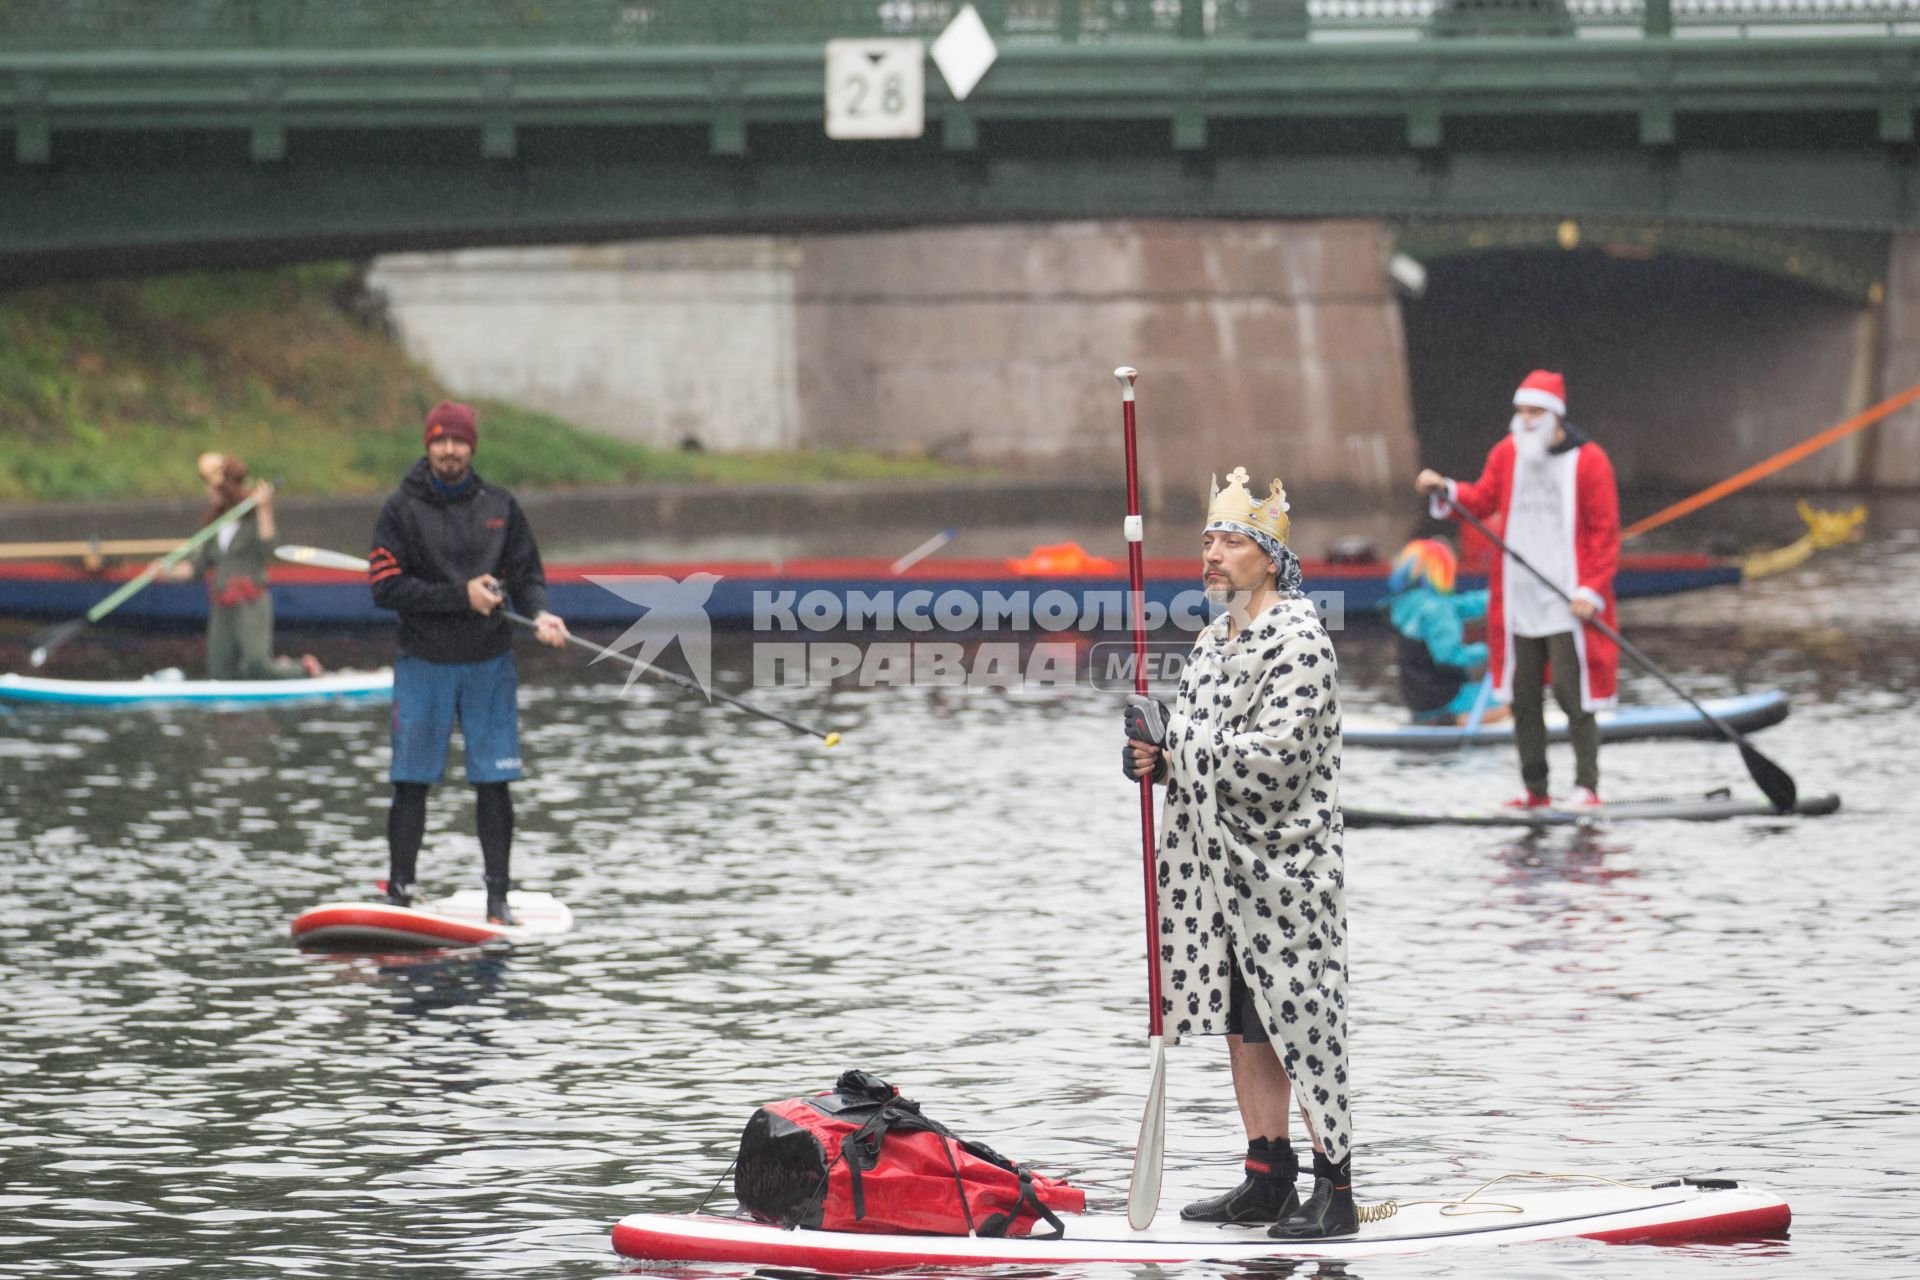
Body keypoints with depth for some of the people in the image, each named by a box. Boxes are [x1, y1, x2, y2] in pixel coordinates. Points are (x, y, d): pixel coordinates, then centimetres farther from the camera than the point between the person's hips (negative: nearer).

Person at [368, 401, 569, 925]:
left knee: (493, 782, 1)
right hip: (423, 663, -2)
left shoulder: (499, 506, 7)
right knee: (411, 783, 0)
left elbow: (527, 574, 11)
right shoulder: (402, 508, -2)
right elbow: (387, 588, -9)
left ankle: (497, 897, 5)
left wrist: (539, 613, -10)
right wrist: (461, 595, -15)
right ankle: (398, 891, 6)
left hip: (489, 664, 2)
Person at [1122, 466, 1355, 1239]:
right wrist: (1154, 755, 1)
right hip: (1219, 865, 9)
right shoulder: (1217, 639, 16)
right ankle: (1267, 1180, 19)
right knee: (1242, 1022, 12)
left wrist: (1172, 746, -14)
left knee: (1299, 1021, -8)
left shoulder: (1297, 640, -13)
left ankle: (1336, 1192, -4)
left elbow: (1271, 757, -22)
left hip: (1281, 865, -9)